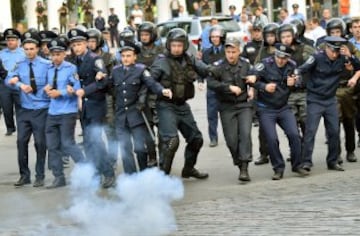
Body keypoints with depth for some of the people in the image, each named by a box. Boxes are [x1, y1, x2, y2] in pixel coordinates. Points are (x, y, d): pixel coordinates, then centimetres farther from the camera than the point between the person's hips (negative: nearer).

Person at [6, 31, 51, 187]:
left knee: (40, 143, 3)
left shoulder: (46, 65, -6)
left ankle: (40, 176, 14)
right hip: (24, 110, 3)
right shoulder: (20, 65, 3)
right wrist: (20, 85, -24)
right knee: (21, 142, 3)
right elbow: (9, 80, -8)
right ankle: (24, 175, 15)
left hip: (41, 110, -3)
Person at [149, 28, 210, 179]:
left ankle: (189, 169, 35)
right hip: (166, 106, -6)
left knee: (196, 139, 15)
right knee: (171, 140, -20)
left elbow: (207, 72, 7)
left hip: (183, 106, 6)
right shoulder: (161, 63, -9)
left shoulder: (190, 61, 6)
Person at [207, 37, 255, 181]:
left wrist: (252, 88, 4)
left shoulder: (246, 64, 4)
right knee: (231, 139, -1)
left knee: (245, 134, -16)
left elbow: (253, 76, 24)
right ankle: (239, 163, 22)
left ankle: (244, 168, -17)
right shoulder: (219, 66, -7)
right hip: (227, 107, -1)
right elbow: (210, 83, -22)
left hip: (244, 105, 1)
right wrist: (229, 87, -26)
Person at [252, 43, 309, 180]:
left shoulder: (292, 66, 1)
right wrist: (264, 86, -35)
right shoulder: (265, 64, -13)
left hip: (284, 108, 3)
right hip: (266, 109, -3)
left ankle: (297, 165, 10)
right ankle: (278, 169, 8)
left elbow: (298, 81, 17)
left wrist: (293, 83, -6)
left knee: (294, 135, -8)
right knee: (272, 139, -8)